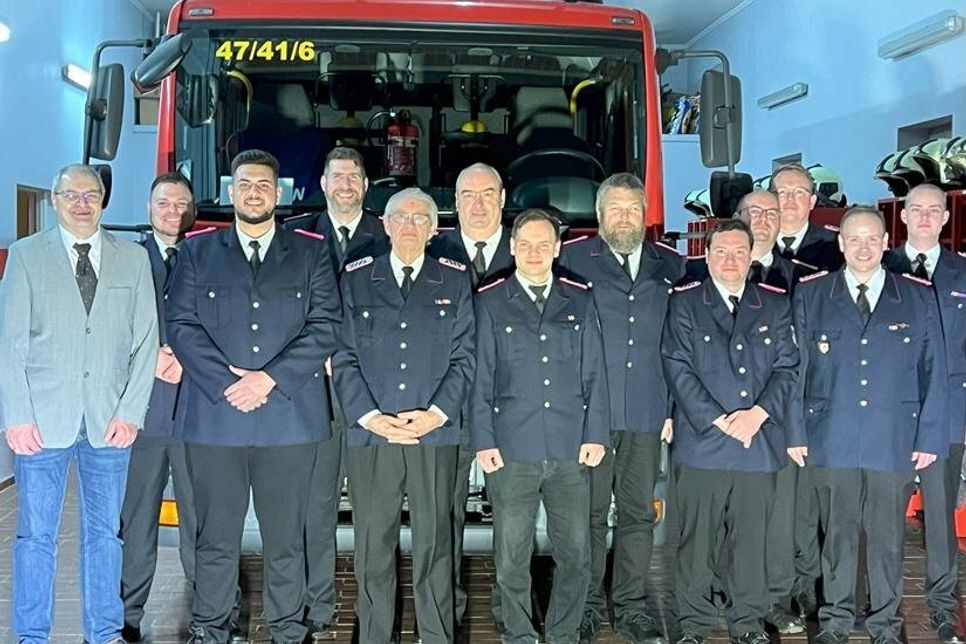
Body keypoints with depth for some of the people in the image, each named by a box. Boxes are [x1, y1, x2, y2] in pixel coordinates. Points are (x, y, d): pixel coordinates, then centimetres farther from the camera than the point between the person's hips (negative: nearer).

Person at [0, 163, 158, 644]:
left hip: (110, 420, 1)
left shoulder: (133, 258, 9)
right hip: (43, 419, -1)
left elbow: (145, 341, 5)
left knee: (105, 532, 9)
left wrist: (130, 412, -3)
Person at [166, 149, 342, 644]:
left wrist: (270, 377, -10)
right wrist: (227, 382, -10)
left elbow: (325, 326, 1)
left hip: (289, 415, 0)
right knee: (215, 537, 5)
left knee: (285, 538, 6)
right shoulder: (197, 252, 13)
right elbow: (181, 324, 3)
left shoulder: (310, 254, 11)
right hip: (213, 415, 1)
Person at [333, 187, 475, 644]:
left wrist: (436, 413, -8)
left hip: (435, 435, 0)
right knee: (372, 547, 5)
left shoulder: (454, 280, 10)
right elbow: (343, 357, 5)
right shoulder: (356, 279, 10)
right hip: (370, 435, 1)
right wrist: (370, 416, -7)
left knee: (434, 544, 4)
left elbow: (464, 356, 5)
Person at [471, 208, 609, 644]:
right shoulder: (490, 302, 5)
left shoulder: (579, 301, 11)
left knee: (576, 554, 5)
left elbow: (594, 372, 9)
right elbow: (480, 376, 3)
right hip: (511, 448, -1)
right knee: (512, 556, 5)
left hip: (571, 449, 2)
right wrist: (483, 440, -3)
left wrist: (595, 434, 2)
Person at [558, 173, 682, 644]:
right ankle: (587, 605, 17)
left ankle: (631, 606, 21)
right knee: (589, 512, 5)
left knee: (639, 512, 9)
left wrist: (674, 406, 6)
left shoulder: (669, 265, 12)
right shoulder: (572, 259, 4)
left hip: (646, 412, 3)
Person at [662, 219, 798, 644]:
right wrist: (719, 421, -11)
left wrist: (759, 412, -10)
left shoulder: (776, 306, 12)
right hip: (701, 444, -2)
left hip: (760, 444, 2)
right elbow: (678, 369, -4)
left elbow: (788, 367, 6)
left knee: (751, 538, 8)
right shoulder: (684, 304, 4)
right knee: (696, 539, 4)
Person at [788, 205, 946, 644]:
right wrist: (796, 432, 0)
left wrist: (930, 437, 1)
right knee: (837, 534, 8)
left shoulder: (918, 298, 6)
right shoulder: (810, 294, 5)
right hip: (830, 440, 0)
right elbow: (795, 368, 4)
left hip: (895, 442, 0)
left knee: (888, 537, 7)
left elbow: (933, 373, 6)